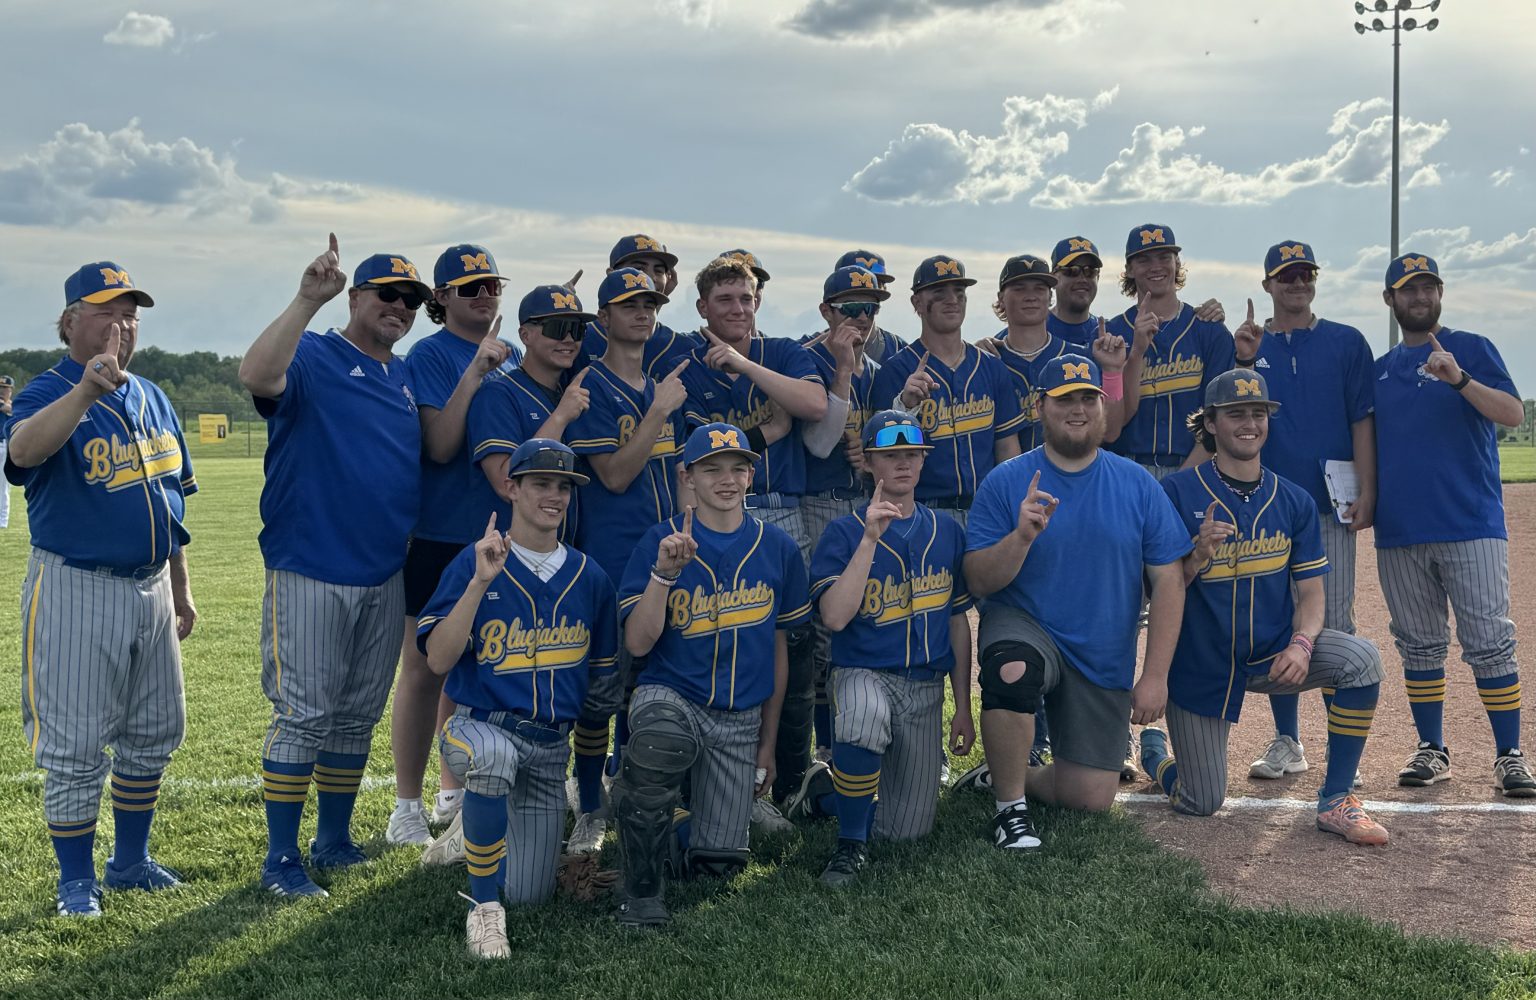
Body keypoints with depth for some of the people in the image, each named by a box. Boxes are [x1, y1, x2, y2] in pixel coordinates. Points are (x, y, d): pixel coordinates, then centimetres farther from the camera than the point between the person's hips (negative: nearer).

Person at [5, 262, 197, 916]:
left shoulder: (152, 400, 11)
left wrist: (181, 591, 19)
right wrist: (86, 389, -51)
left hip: (150, 588, 7)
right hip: (77, 593, -7)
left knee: (152, 736, 14)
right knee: (76, 747, 0)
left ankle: (130, 861, 30)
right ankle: (76, 882, 14)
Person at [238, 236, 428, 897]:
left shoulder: (407, 378, 15)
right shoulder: (312, 358, -6)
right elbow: (256, 376, -28)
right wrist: (308, 299, -33)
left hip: (385, 576, 7)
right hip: (310, 573, -7)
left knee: (358, 716, 14)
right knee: (303, 716, -3)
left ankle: (335, 841, 26)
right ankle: (281, 859, 6)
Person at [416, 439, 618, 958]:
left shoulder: (590, 578, 3)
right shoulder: (473, 565, -8)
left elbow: (602, 677, 13)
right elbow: (438, 661, -18)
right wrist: (481, 582, -26)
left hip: (552, 746, 4)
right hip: (481, 726, -4)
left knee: (529, 895, 4)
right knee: (494, 757, -42)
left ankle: (488, 828, 38)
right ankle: (483, 909, -24)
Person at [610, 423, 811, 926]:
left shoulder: (777, 548, 2)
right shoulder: (660, 542, -6)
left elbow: (778, 649, 10)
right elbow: (638, 643, -12)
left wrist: (768, 743, 12)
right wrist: (665, 573, -26)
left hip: (740, 719, 3)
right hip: (670, 696, -3)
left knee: (718, 861, -2)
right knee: (660, 741, -39)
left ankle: (672, 838, 35)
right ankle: (642, 891, -18)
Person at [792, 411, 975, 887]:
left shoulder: (947, 531, 7)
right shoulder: (845, 533, -5)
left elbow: (958, 621, 12)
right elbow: (835, 617, -19)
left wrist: (962, 708, 10)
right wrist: (871, 538, -23)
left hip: (926, 687, 4)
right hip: (863, 673, -4)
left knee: (907, 830, -1)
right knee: (867, 716, -42)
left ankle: (826, 790, 29)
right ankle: (851, 844, -20)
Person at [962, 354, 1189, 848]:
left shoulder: (1138, 485, -1)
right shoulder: (1005, 483, -6)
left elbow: (1168, 581, -2)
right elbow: (979, 581, -10)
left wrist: (1154, 675, -8)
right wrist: (1022, 535, -29)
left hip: (1104, 660, 3)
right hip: (1023, 628, -2)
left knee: (1092, 798, -3)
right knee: (1012, 671, -39)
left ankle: (1012, 774, 30)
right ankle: (1009, 806, -15)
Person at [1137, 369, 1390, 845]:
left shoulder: (1294, 501, 1)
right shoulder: (1178, 493, -11)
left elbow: (1311, 591, 0)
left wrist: (1301, 644, -20)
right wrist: (1199, 555, -30)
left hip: (1273, 652, 3)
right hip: (1201, 663, -3)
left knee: (1361, 659, -26)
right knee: (1201, 804, 1)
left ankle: (1335, 802, -11)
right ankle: (1154, 750, 39)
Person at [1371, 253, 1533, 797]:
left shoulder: (1471, 349, 5)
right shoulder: (1379, 369, 16)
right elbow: (1366, 444, 21)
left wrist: (1460, 379, -24)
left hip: (1472, 525, -4)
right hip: (1399, 531, 4)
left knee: (1489, 644, -7)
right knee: (1419, 646, 8)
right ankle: (1431, 750, 17)